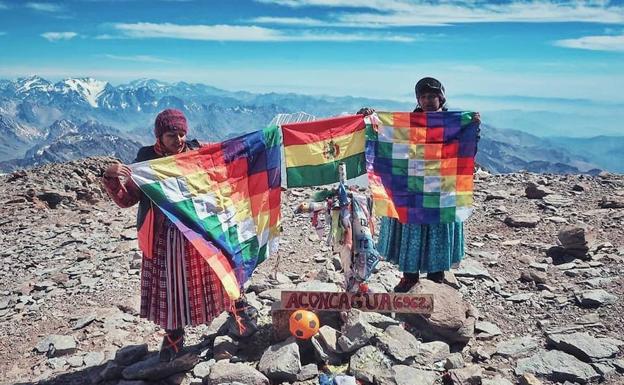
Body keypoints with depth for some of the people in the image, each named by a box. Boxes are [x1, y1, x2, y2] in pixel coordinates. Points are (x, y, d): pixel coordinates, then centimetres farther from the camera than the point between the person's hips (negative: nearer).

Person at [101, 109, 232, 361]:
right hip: (164, 237, 0)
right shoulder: (146, 159, -4)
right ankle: (174, 336, 28)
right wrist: (111, 177, -22)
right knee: (170, 284, 8)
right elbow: (126, 199, -5)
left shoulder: (197, 150, -2)